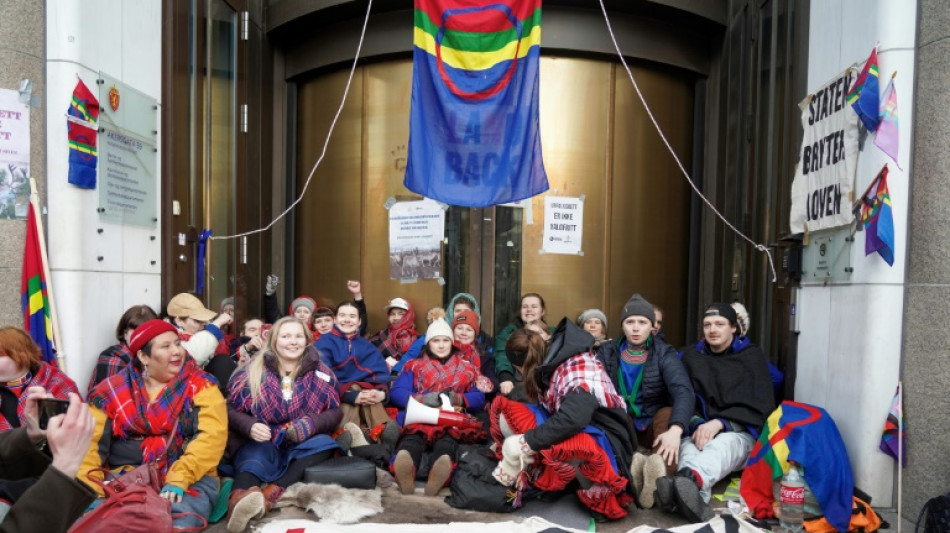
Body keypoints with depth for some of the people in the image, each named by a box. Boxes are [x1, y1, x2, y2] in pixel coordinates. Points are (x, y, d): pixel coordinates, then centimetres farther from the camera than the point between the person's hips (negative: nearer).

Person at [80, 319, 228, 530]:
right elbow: (91, 442, -1)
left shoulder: (200, 385, 2)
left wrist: (179, 479, -23)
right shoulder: (112, 391, 7)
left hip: (189, 479, -3)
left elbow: (212, 435, -11)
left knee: (179, 522, -32)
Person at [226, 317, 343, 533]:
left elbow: (335, 411, 2)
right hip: (262, 443, -1)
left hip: (303, 446, 2)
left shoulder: (320, 371, 2)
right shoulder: (254, 370, -1)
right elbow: (231, 409, 1)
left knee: (324, 443, -29)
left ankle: (272, 493, -46)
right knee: (255, 455, -33)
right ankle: (239, 498, -64)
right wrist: (249, 426, -21)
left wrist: (312, 424, -19)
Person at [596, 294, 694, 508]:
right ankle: (631, 462, -50)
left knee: (668, 413, -32)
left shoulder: (664, 354, -3)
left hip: (654, 425, -1)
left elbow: (684, 392, -20)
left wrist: (675, 429, -40)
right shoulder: (607, 353, 3)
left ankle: (661, 468, -54)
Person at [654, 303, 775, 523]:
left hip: (740, 432, -2)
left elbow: (760, 406, -1)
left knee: (722, 445, -40)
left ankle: (688, 479, -72)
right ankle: (695, 497, -68)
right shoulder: (691, 355, 14)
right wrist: (697, 425, -15)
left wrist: (720, 423, -16)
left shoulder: (751, 355, 8)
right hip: (699, 430, 2)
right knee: (689, 447, -36)